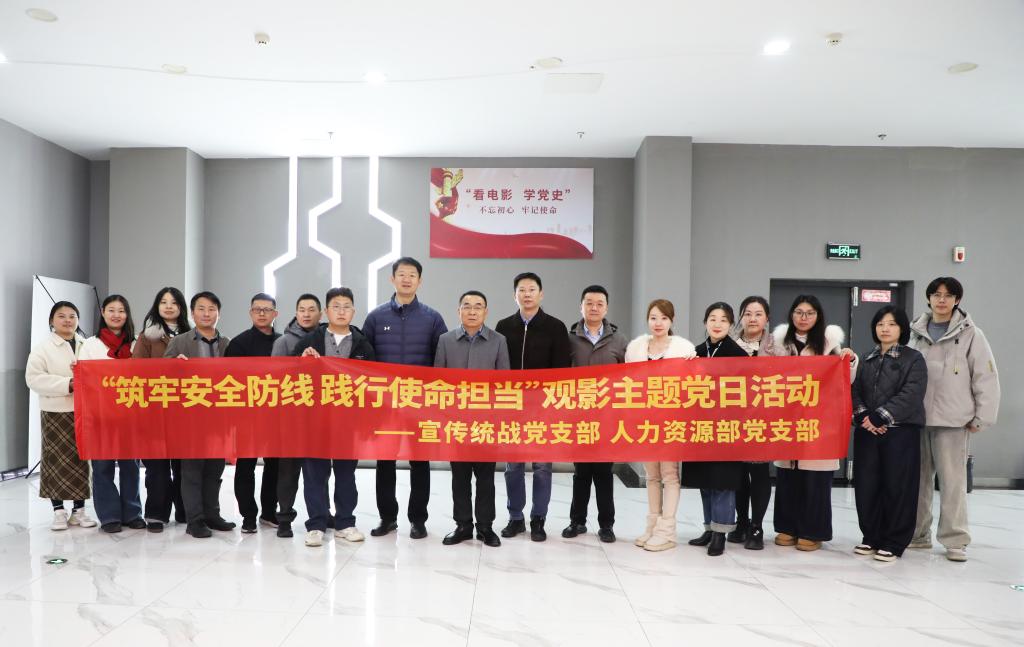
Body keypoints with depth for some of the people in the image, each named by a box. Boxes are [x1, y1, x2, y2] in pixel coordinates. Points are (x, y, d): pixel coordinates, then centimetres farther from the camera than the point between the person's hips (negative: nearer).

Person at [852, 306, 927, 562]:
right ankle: (871, 537, 19)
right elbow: (855, 391, 8)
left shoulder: (913, 359, 0)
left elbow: (911, 395, -12)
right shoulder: (867, 360, 15)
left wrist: (880, 417, -18)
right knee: (866, 485, 5)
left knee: (897, 487, -1)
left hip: (901, 432, -4)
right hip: (867, 431, 4)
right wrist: (863, 416, -11)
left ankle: (893, 543, 10)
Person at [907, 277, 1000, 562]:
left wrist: (982, 418, -4)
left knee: (952, 480, -2)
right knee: (917, 478, 9)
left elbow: (987, 377, -3)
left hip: (953, 420, -3)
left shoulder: (970, 334, -2)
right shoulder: (916, 332, 7)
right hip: (917, 418, 3)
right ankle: (917, 534, 21)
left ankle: (955, 540, 9)